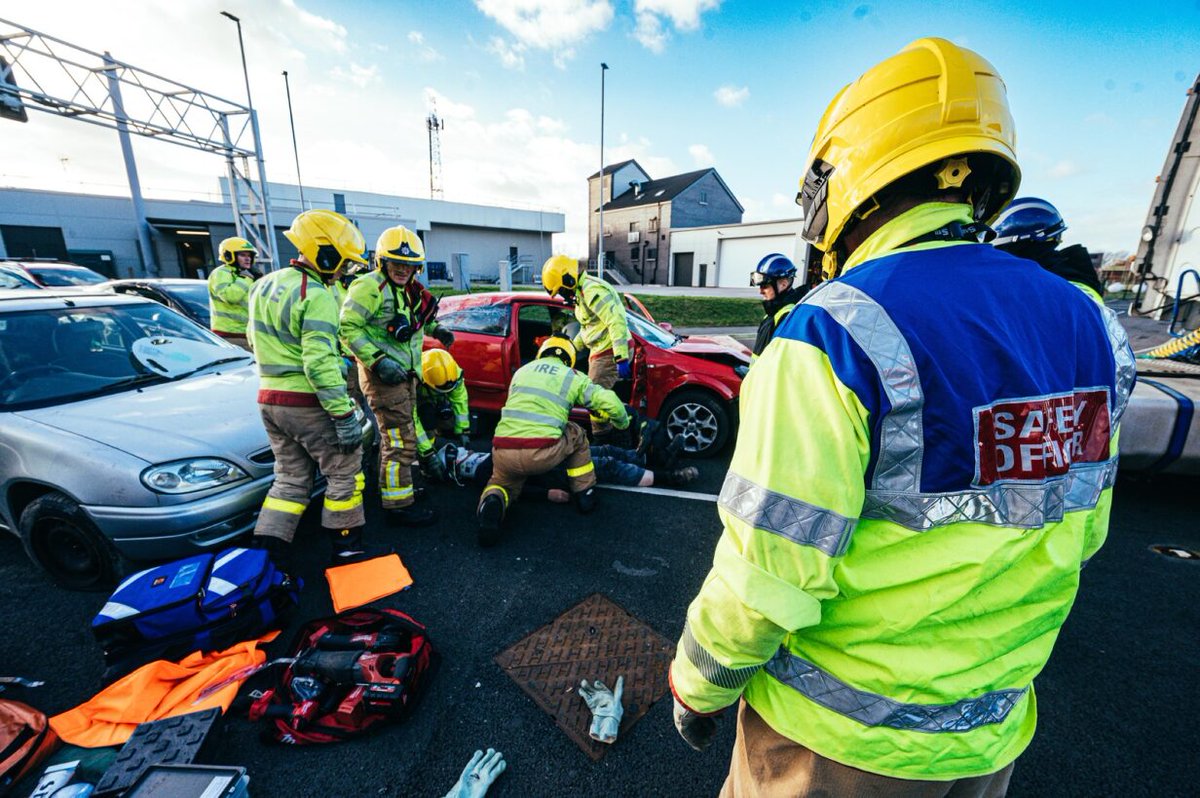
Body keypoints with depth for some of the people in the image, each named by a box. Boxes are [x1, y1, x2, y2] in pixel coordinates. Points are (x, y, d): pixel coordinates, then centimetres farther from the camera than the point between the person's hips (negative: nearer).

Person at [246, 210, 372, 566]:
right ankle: (346, 546, 17)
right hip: (308, 403, -8)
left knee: (290, 477, 18)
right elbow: (320, 362, -25)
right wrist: (344, 416, -23)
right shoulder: (315, 296, -17)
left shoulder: (264, 286, 12)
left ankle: (265, 551, 16)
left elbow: (256, 340, 21)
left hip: (269, 399, 9)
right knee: (345, 472, 7)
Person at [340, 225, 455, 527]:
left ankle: (390, 484, 40)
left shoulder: (409, 290, 13)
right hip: (383, 375, -10)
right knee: (400, 441, -8)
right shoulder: (370, 287, -15)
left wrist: (436, 329, 8)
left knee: (397, 436, 22)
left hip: (406, 374, 10)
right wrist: (378, 360, -26)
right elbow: (348, 328, -20)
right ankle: (398, 506, 2)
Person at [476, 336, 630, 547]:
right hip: (544, 454, -2)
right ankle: (585, 494, 28)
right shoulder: (573, 377, 12)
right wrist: (623, 423, 24)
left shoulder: (523, 370, 23)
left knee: (503, 483, 33)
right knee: (576, 435, 28)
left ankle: (493, 501, -4)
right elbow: (610, 402, 2)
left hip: (503, 453, 3)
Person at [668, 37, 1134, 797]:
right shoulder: (1086, 326, -6)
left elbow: (766, 571, -27)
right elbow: (1078, 532, 5)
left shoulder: (833, 333, -29)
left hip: (836, 735, -5)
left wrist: (698, 687, -7)